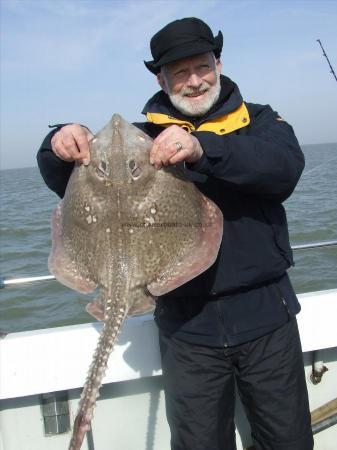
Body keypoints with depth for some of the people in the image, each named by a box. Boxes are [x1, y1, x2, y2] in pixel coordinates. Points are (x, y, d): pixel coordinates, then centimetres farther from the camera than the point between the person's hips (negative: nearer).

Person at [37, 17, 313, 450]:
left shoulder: (258, 121, 4)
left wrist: (203, 148, -34)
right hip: (188, 326, 0)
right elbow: (69, 184, 1)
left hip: (266, 314, 1)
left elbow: (286, 167, -18)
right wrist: (62, 147, -22)